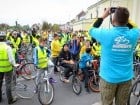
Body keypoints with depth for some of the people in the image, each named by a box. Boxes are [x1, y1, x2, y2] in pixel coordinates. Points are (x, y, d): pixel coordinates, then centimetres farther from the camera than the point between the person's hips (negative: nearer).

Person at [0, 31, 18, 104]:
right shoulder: (7, 47, -18)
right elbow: (11, 59, -18)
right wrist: (14, 65, -1)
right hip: (7, 68, -4)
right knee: (8, 84, 7)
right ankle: (10, 100, 19)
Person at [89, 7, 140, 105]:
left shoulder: (106, 34, -18)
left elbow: (92, 30, 2)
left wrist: (103, 16, 6)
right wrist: (124, 16, 8)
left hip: (108, 77, -3)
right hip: (126, 78, 3)